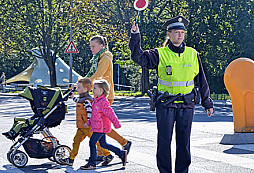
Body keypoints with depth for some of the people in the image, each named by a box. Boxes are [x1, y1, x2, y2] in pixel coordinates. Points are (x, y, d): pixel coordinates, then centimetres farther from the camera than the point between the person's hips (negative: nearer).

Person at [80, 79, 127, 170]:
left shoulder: (103, 102, -18)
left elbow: (110, 113, -21)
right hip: (99, 127, 10)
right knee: (103, 144, 15)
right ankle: (122, 153, 23)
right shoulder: (96, 100, 13)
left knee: (92, 142, -8)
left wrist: (116, 124, -22)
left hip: (101, 127, -10)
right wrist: (89, 122, 21)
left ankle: (92, 164, 0)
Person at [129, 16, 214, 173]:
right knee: (164, 142, 3)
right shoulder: (160, 54, 0)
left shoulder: (193, 54, 7)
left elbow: (202, 81, 13)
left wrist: (207, 103, 15)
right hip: (165, 105, -2)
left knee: (184, 142, 8)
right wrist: (135, 36, -24)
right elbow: (139, 57, -14)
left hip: (186, 106, 2)